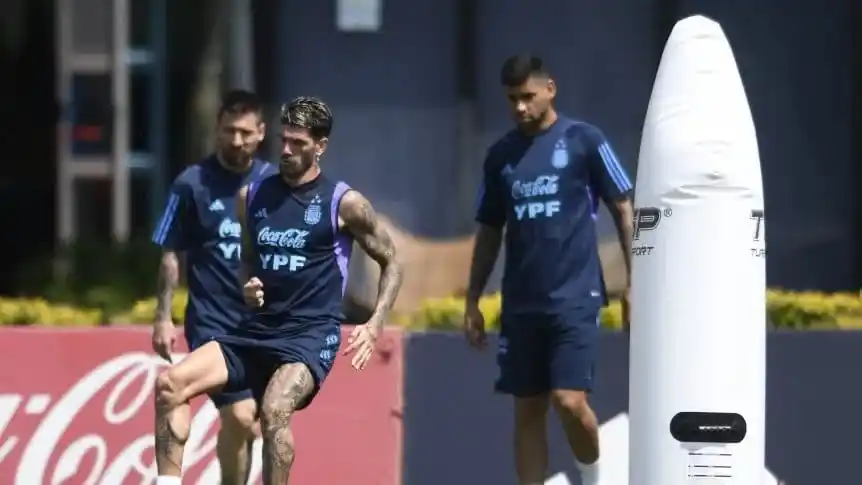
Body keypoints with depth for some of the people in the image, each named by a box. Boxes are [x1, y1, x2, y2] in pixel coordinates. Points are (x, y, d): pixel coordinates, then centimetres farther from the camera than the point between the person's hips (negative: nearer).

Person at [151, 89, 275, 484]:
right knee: (239, 416, -17)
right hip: (213, 322, -4)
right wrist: (163, 317, -2)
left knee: (251, 420, 7)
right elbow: (171, 254, 1)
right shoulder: (192, 184, -4)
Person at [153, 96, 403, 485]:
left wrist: (374, 326, -5)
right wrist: (247, 287, 2)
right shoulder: (252, 196, 10)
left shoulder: (344, 204, -3)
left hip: (311, 336, -5)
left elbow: (391, 263, 6)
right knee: (170, 383, -13)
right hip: (257, 331, 5)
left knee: (274, 411, -32)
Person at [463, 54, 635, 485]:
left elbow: (623, 210, 1)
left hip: (575, 297, -5)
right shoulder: (501, 155, 10)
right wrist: (472, 301, 12)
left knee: (569, 401, -15)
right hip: (521, 303, 5)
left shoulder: (583, 140, -2)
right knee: (527, 411, 5)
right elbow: (489, 232, 17)